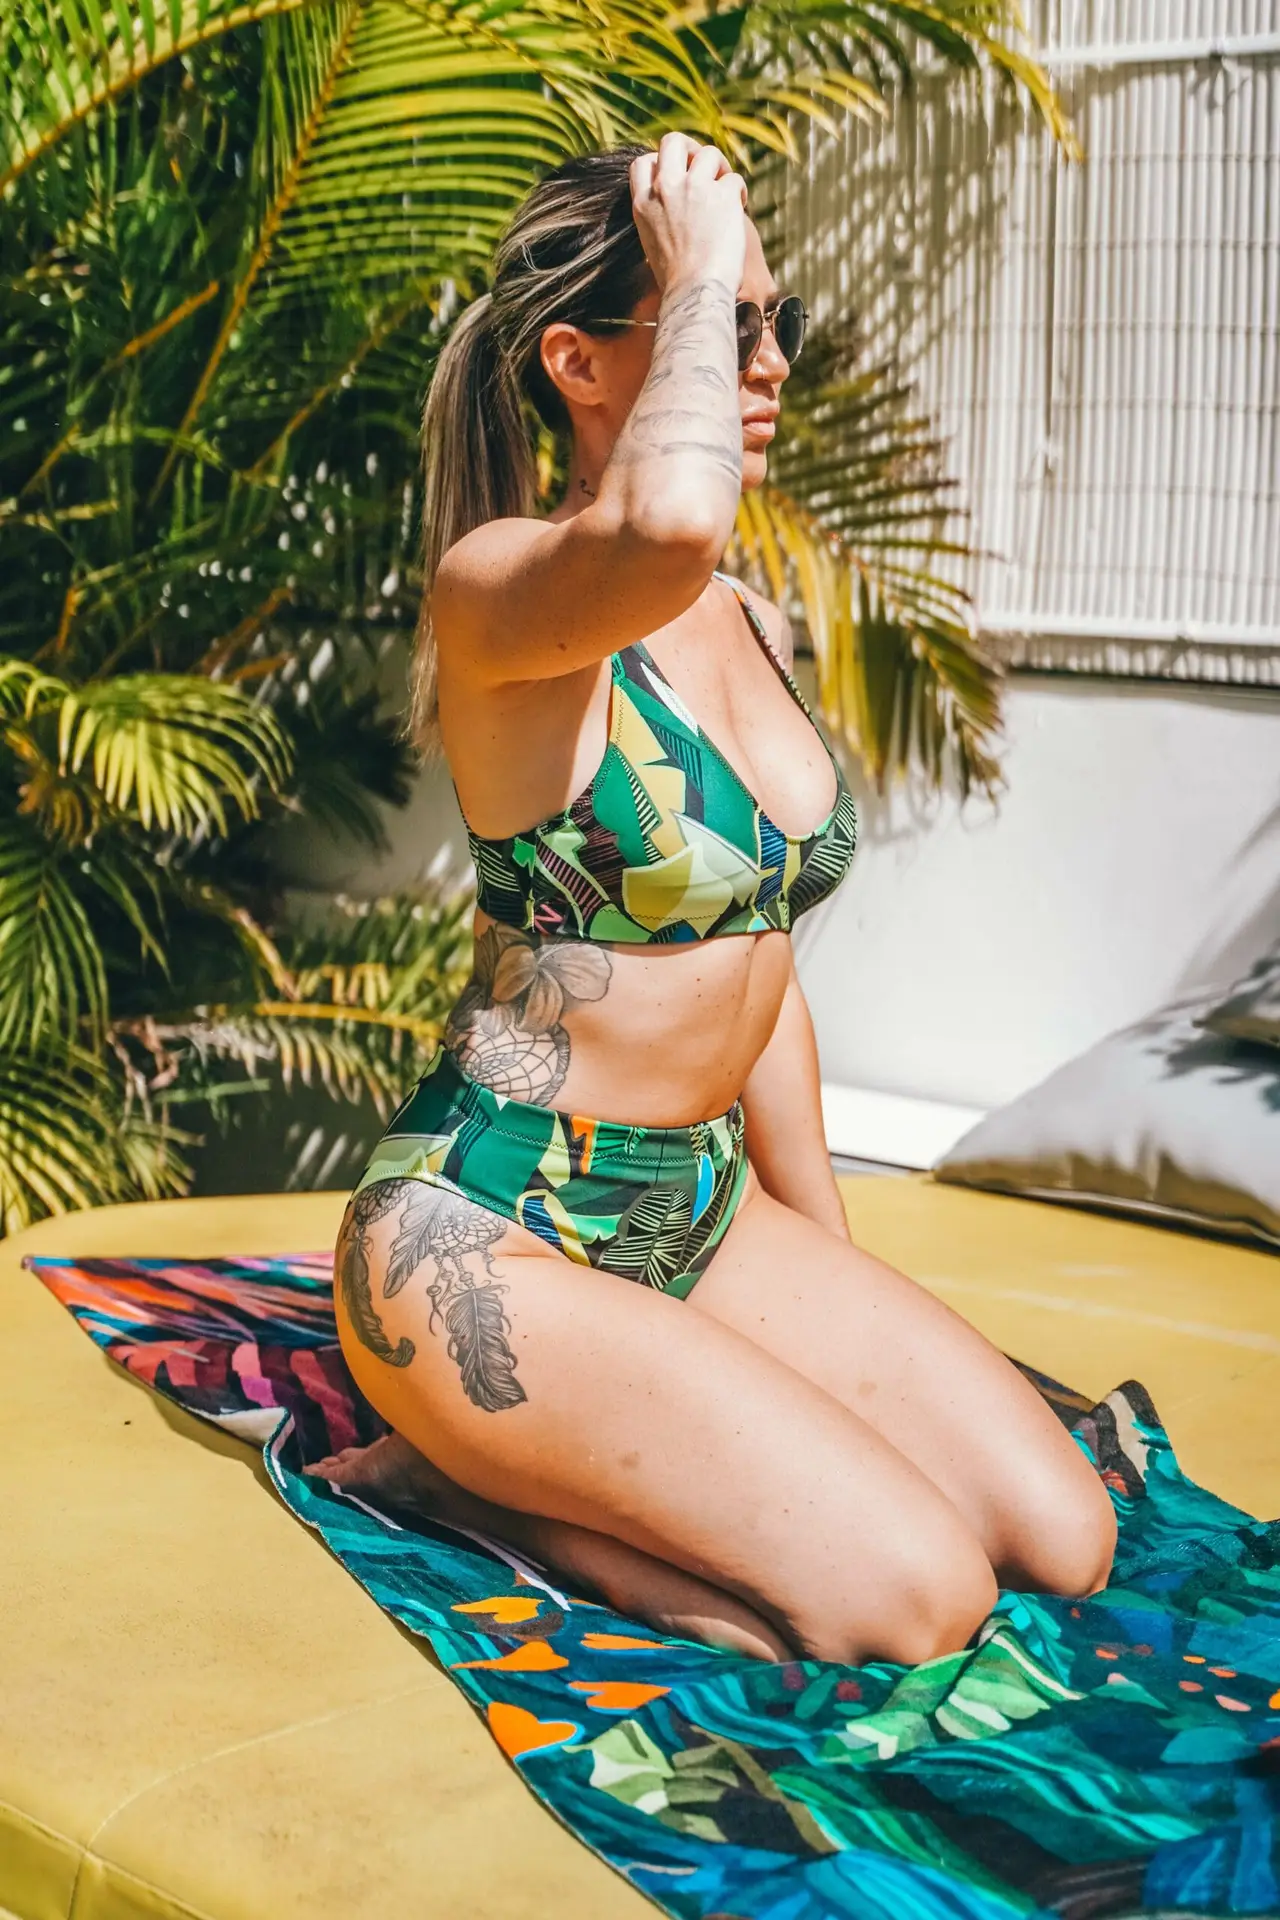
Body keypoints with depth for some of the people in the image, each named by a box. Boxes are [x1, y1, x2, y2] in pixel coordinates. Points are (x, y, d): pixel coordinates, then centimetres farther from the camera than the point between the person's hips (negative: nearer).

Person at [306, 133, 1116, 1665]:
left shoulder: (755, 630, 10)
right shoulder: (494, 584, -15)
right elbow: (665, 527, -43)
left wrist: (843, 1294, 21)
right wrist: (700, 275, -23)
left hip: (703, 1214, 9)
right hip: (489, 1235, -8)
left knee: (1061, 1541, 0)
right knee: (915, 1598, -18)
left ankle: (577, 1452, 13)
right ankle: (458, 1471, 0)